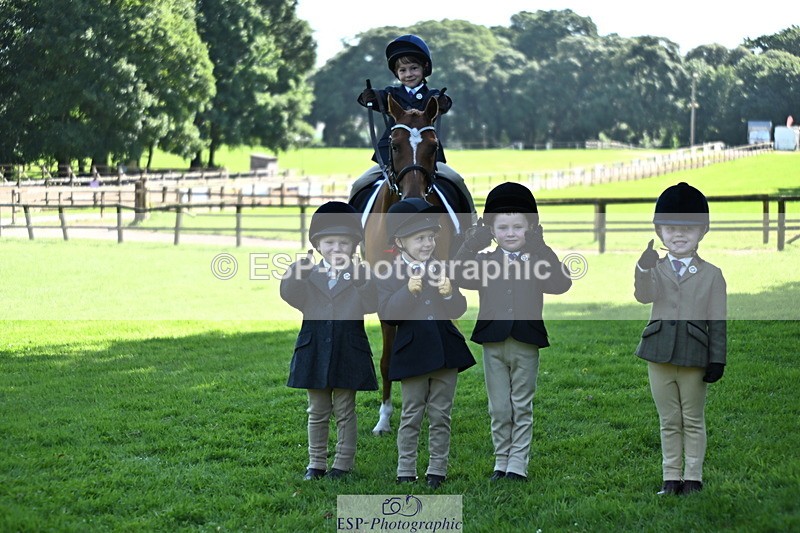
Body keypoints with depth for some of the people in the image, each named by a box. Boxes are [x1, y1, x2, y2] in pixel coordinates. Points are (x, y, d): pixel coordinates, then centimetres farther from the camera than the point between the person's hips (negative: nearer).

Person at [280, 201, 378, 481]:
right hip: (314, 353, 2)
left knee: (345, 411, 7)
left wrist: (365, 281, -29)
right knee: (317, 411, 11)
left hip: (348, 353, -2)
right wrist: (298, 269, -25)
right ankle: (316, 462, 19)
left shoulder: (359, 276, -2)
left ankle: (343, 463, 15)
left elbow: (371, 305, -15)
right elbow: (289, 295, -12)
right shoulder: (308, 275, 4)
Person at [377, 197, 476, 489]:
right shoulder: (390, 275, -4)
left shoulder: (441, 270, 7)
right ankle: (405, 472, 11)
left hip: (445, 351, 3)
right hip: (412, 353, -3)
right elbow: (387, 314, -15)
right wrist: (408, 292, -26)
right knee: (412, 415, 4)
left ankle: (437, 470, 15)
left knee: (441, 415, 7)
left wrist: (449, 293, -16)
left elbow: (459, 310, 5)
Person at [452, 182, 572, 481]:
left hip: (526, 344, -1)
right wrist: (472, 243, -16)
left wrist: (542, 249, -17)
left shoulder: (539, 262, 1)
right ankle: (501, 462, 18)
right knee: (499, 409, 8)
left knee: (522, 408, 6)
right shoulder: (484, 263, 5)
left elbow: (561, 284, -16)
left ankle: (518, 464, 11)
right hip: (493, 344, 1)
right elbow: (460, 275, -12)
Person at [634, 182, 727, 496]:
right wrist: (644, 268, -34)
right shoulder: (655, 269, 5)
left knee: (693, 420, 6)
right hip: (660, 353, 2)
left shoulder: (711, 274, 1)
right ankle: (671, 478, 15)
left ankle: (693, 477, 14)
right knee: (669, 421, 9)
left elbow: (718, 322, 1)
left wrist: (717, 360, -4)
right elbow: (644, 296, -16)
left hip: (695, 356, -2)